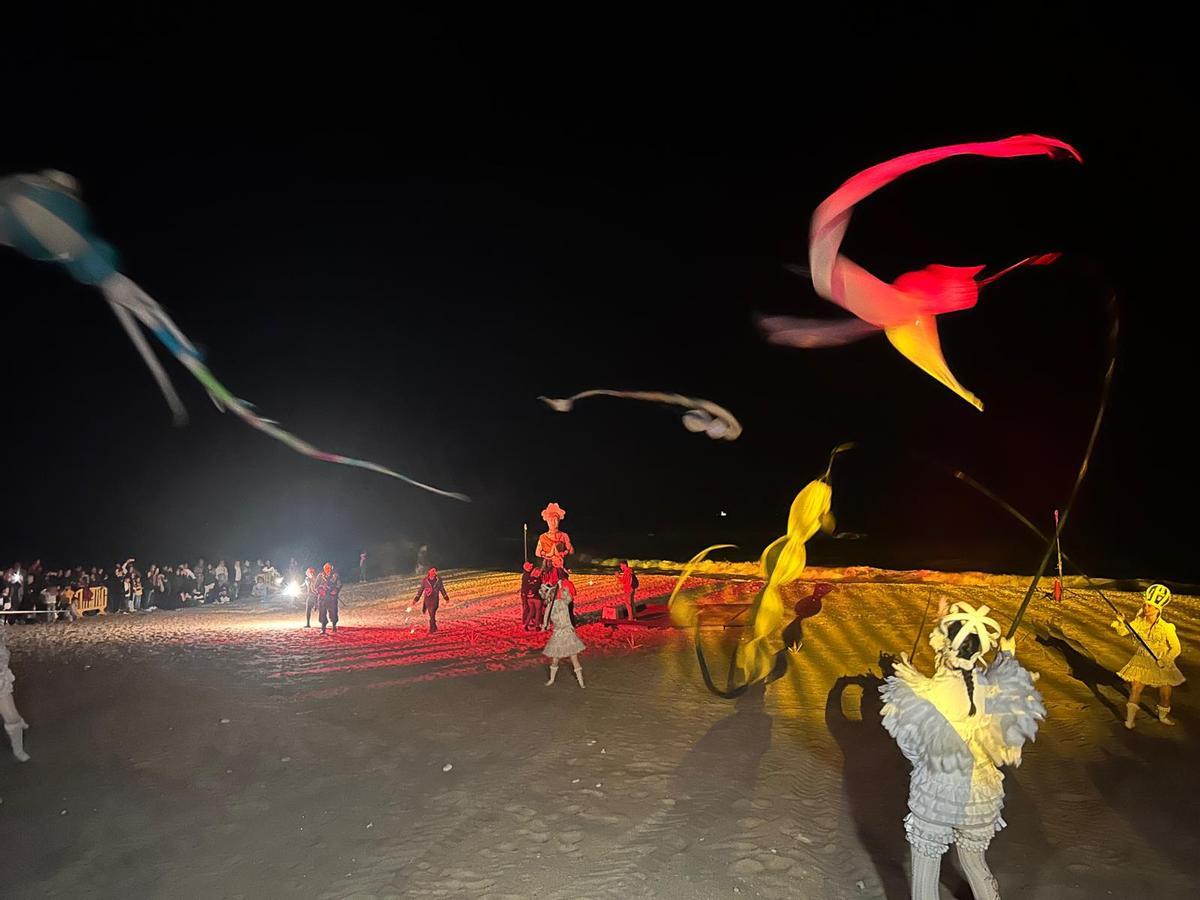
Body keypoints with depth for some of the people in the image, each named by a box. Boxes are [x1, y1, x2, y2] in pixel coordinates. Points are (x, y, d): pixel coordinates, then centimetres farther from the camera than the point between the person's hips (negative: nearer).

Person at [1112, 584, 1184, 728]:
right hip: (1141, 661, 2)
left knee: (1165, 694, 12)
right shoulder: (1139, 621, -10)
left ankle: (1163, 715, 41)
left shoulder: (1166, 628, -20)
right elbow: (1123, 631, -8)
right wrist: (1121, 622, -28)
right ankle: (1130, 718, 12)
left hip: (1161, 664, -1)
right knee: (1135, 689, -2)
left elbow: (1176, 648, -13)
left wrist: (1164, 660, -24)